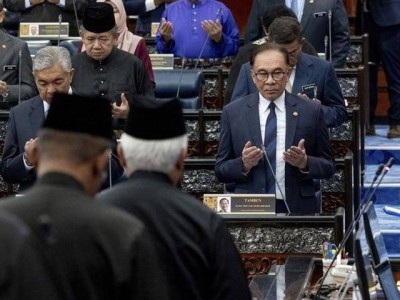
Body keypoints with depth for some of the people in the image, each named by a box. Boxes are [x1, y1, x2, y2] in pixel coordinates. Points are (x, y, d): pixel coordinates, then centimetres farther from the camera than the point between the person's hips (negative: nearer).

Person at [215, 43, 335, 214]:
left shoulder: (311, 111, 5)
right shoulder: (232, 112, 6)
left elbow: (328, 167, 9)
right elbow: (221, 170, 8)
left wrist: (305, 163, -10)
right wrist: (244, 164, -11)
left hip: (298, 209, 0)